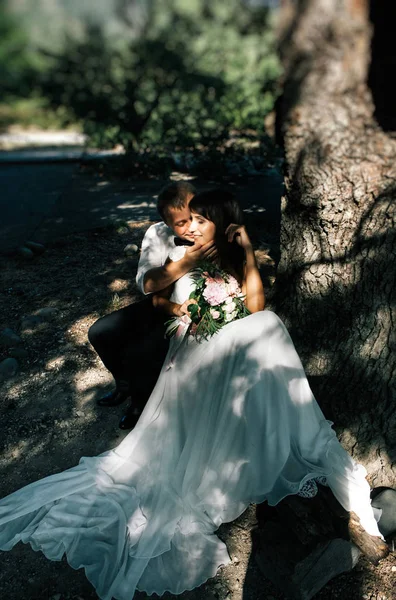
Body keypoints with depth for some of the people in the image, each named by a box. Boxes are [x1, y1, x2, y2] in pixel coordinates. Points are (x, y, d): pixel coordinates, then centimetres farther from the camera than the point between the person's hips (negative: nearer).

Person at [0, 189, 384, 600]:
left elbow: (256, 308, -12)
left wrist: (248, 256, -14)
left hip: (229, 359, 1)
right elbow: (158, 300, 10)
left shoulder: (237, 263, 2)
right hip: (191, 356, -1)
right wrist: (177, 309, -10)